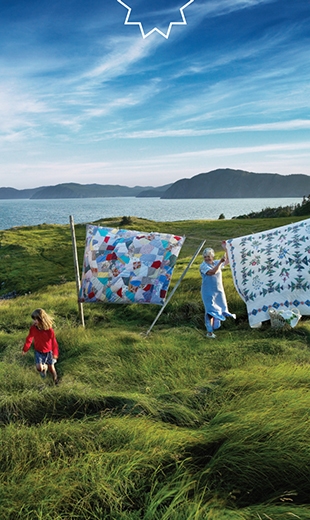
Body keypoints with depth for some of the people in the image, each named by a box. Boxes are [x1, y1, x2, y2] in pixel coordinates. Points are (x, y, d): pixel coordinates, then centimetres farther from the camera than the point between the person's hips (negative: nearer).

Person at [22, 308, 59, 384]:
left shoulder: (49, 330, -24)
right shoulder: (33, 328, -16)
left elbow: (54, 342, -14)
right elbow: (29, 339, -1)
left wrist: (55, 353, -10)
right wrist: (25, 349, 9)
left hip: (48, 352, -1)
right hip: (38, 352, 2)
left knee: (51, 367, 12)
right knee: (39, 368, -14)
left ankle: (55, 380, 41)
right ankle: (44, 367, 24)